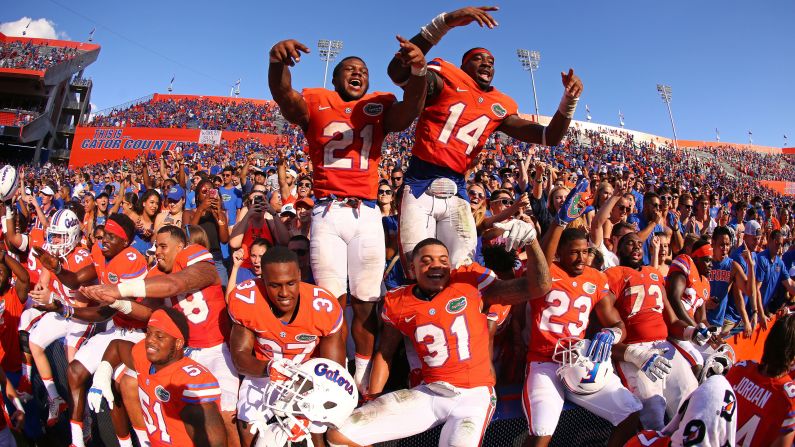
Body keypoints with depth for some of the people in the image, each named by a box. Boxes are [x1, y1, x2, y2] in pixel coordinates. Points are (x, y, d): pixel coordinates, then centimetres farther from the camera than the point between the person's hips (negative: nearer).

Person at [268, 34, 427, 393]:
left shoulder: (380, 105, 11)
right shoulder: (316, 102, 9)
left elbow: (409, 111, -9)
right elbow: (283, 97, -12)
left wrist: (418, 71, -31)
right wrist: (278, 63, -35)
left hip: (366, 214, 1)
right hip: (327, 213, -1)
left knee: (365, 303, 6)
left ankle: (363, 378, 20)